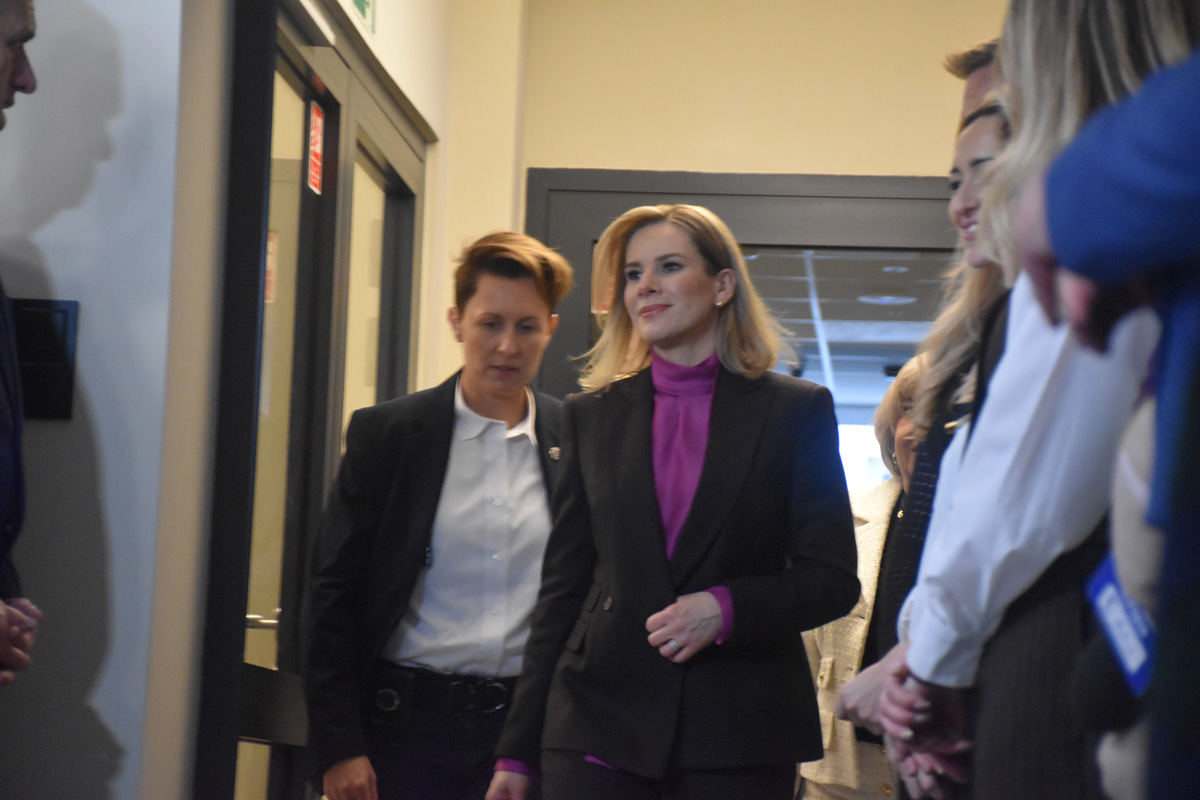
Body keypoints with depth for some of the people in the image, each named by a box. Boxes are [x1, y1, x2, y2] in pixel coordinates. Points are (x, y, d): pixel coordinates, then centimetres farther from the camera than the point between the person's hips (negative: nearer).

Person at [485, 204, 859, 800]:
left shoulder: (796, 411, 4)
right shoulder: (590, 415, 11)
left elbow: (832, 580, 2)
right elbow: (563, 584, 11)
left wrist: (728, 608, -16)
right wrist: (517, 748, 7)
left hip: (740, 736, -1)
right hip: (598, 729, 2)